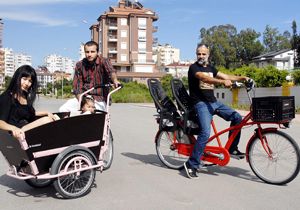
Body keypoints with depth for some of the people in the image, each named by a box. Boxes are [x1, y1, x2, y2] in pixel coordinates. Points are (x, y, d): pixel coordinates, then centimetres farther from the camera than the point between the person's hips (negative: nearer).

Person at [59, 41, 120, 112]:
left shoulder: (103, 61, -7)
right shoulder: (79, 65, 2)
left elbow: (111, 71, -29)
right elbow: (77, 86, 0)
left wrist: (115, 80, -53)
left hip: (99, 100, -3)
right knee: (63, 109, -15)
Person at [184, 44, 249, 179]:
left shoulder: (210, 68, 18)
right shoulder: (193, 68, -5)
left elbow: (225, 76, 8)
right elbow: (205, 78, -24)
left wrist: (241, 78, -7)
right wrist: (223, 82, -38)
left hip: (214, 102, 7)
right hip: (201, 103, -7)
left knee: (237, 118, -4)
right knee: (205, 133, -21)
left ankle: (232, 149, 9)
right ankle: (192, 164, -11)